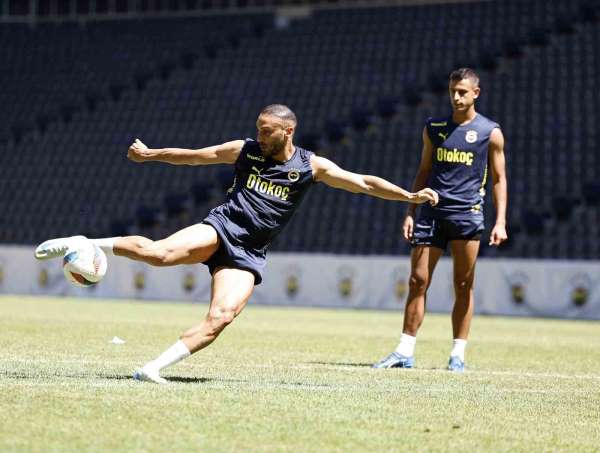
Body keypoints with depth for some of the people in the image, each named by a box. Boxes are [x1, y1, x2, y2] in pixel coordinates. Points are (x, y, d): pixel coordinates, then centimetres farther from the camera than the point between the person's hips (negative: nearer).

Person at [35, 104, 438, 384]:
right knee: (160, 253, -31)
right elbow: (194, 155, 18)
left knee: (220, 319, -21)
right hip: (220, 228, -1)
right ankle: (83, 245, -20)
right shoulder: (245, 150, 6)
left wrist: (410, 196, -9)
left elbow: (363, 183, 0)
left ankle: (152, 369, -17)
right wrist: (151, 155, 25)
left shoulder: (311, 166, 3)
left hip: (248, 254, 1)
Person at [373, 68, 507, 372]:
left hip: (467, 213, -3)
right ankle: (404, 352, 3)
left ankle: (458, 355, 7)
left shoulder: (490, 132, 2)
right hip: (433, 212, 3)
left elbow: (499, 179, 4)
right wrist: (410, 212, 9)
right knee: (418, 281, -1)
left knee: (463, 287, 0)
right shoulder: (434, 128, 11)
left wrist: (500, 222, -5)